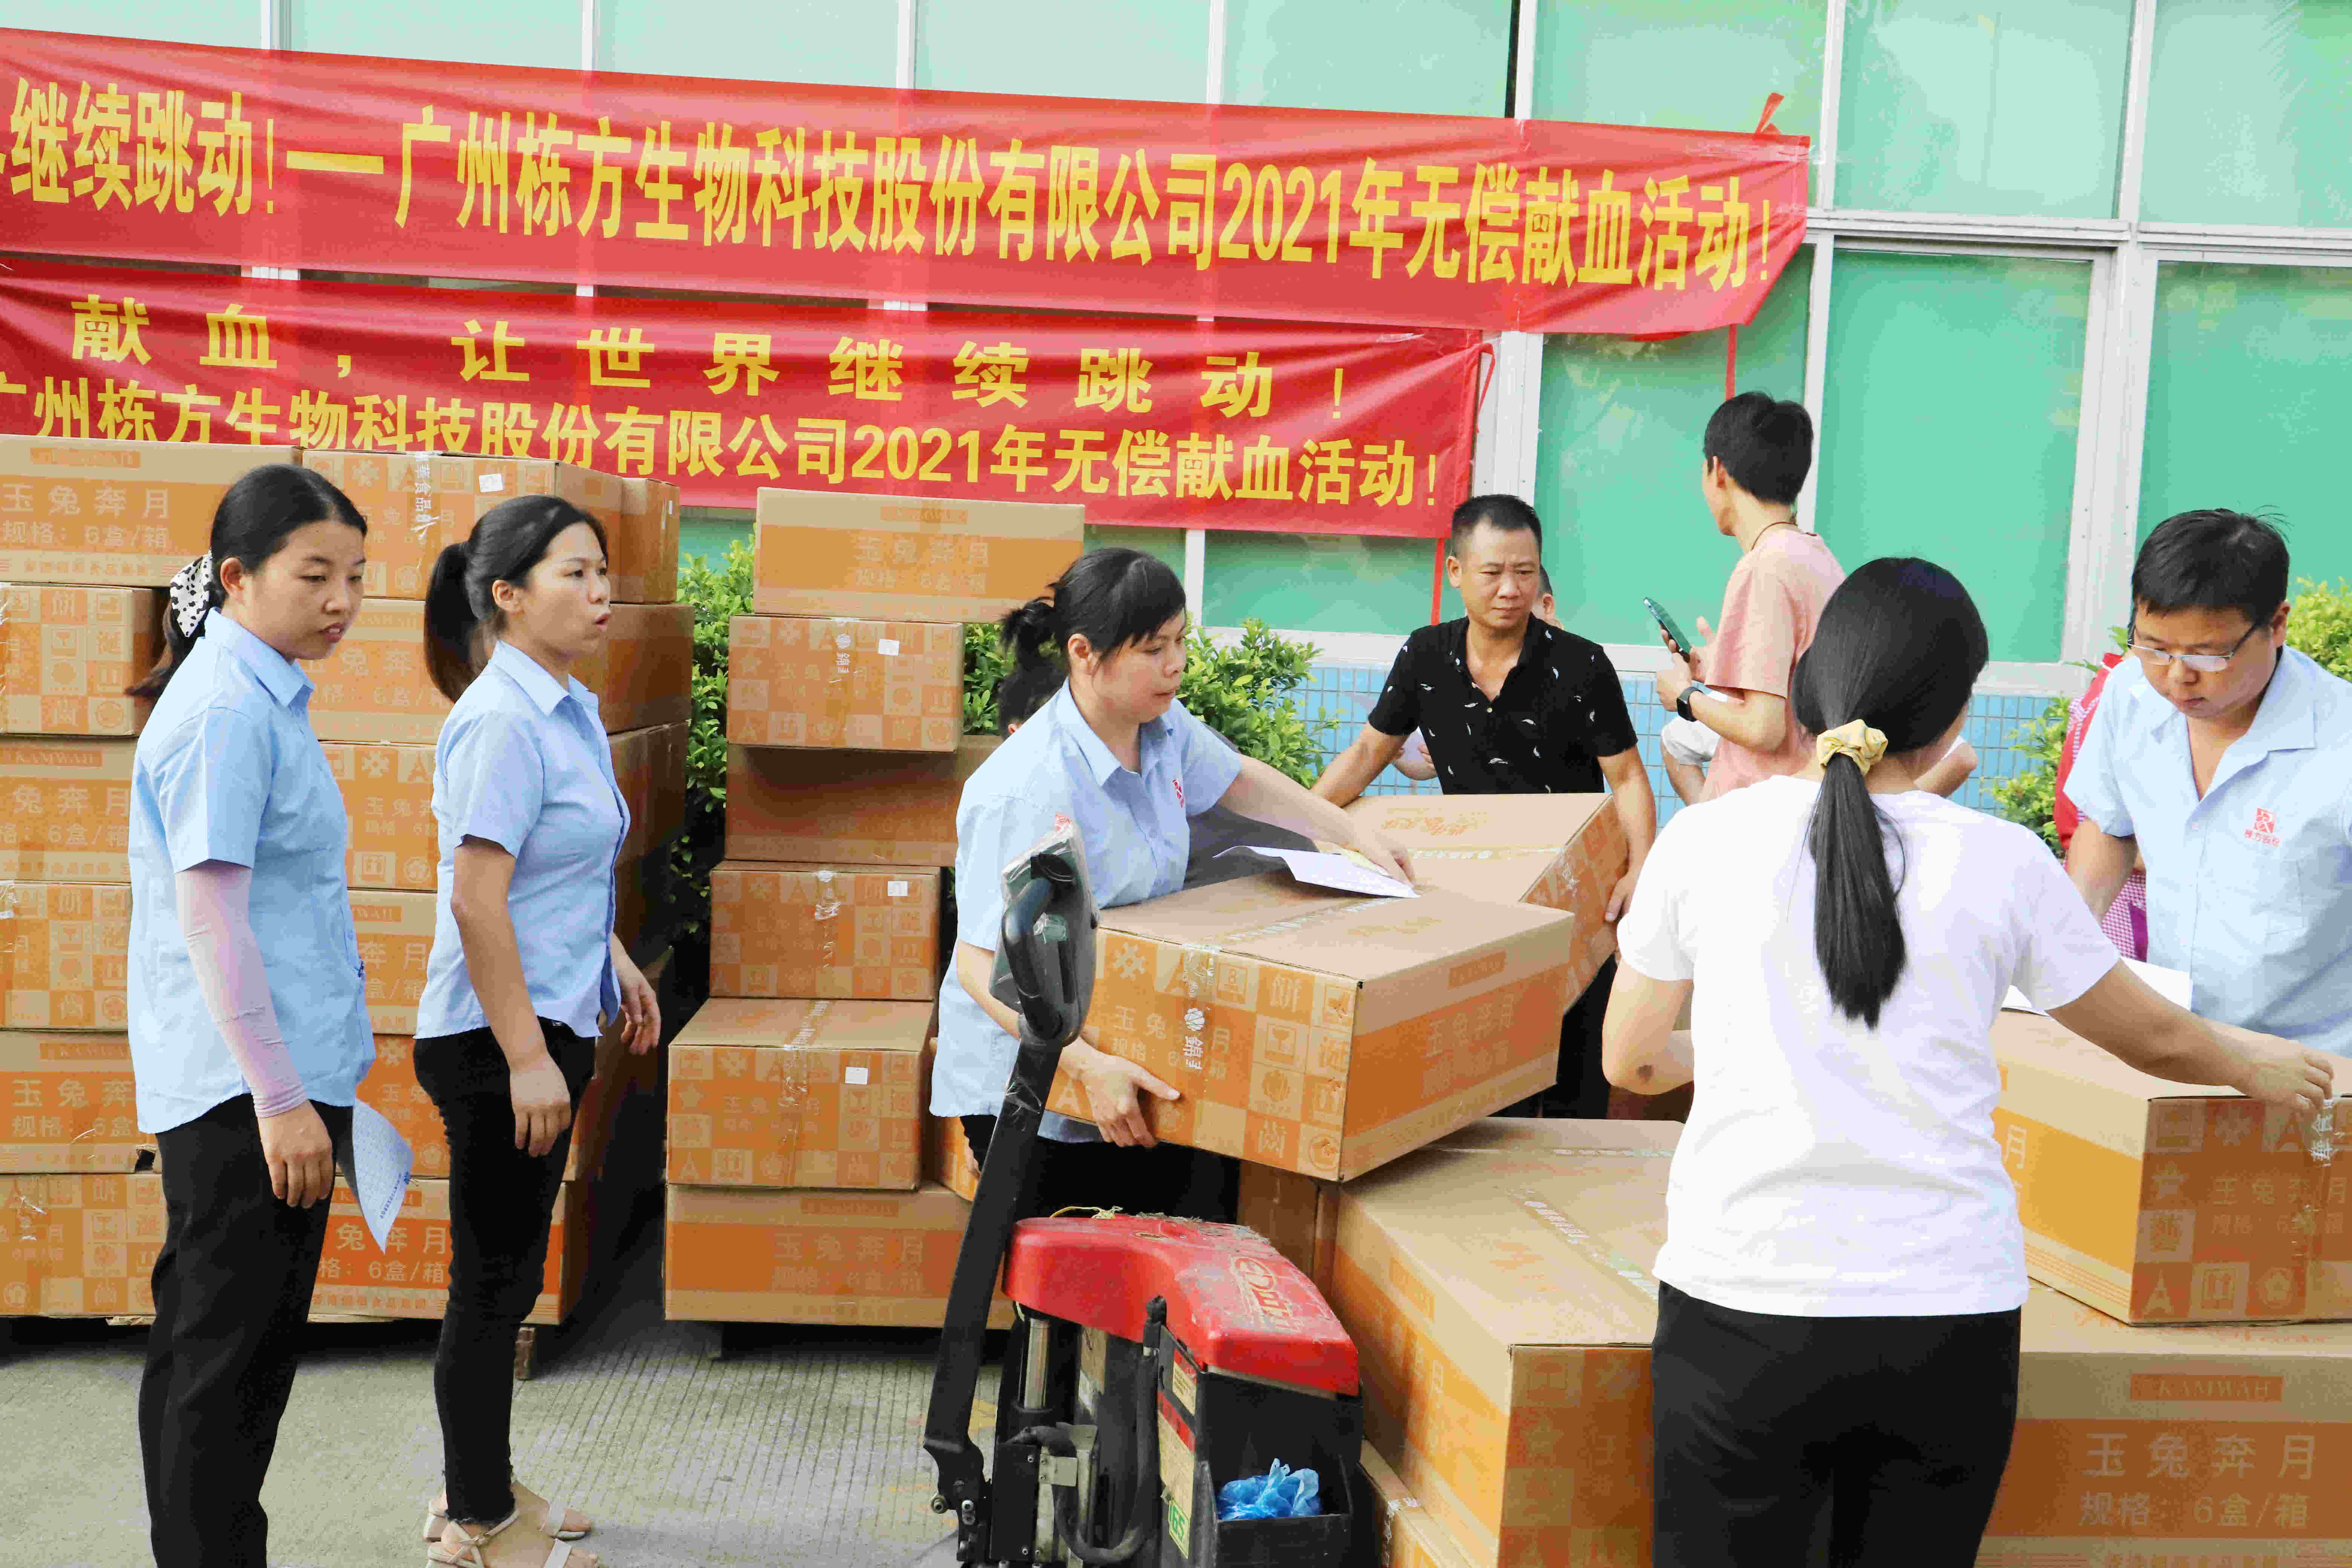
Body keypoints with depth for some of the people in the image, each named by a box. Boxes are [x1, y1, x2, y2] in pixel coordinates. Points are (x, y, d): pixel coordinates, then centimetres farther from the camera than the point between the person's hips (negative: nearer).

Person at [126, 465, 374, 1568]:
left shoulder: (266, 696, 13)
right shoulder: (224, 712, -17)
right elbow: (210, 918, -21)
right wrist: (278, 1095, -22)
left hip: (285, 1078, 10)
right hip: (244, 1091, -10)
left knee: (259, 1347, 17)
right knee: (215, 1352, 0)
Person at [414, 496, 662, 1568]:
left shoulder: (567, 707, 10)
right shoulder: (503, 720, -19)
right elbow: (476, 897, -23)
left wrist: (615, 964, 27)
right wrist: (526, 1058, -23)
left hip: (548, 1025, 10)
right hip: (497, 1038, -10)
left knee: (505, 1277, 18)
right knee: (493, 1279, 3)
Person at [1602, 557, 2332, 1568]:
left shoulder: (1705, 840, -1)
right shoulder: (2000, 864, -1)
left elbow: (1631, 1061, 10)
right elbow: (2155, 1039, 14)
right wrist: (2256, 1065, 36)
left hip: (1741, 1305, 0)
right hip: (1946, 1316, 1)